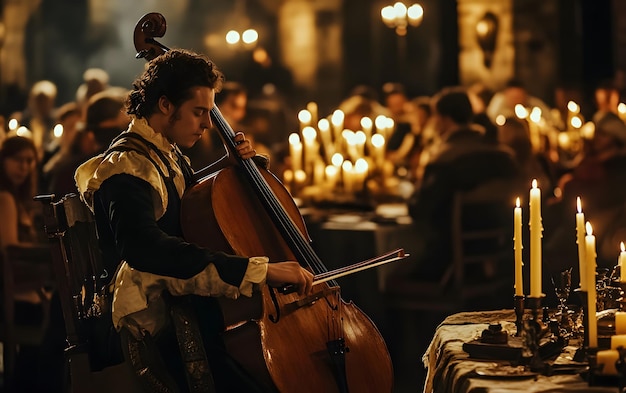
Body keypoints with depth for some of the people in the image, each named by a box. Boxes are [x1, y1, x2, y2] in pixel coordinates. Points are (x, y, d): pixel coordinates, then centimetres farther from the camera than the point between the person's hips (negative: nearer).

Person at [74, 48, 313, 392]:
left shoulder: (166, 153, 13)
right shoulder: (127, 166, -16)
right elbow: (142, 247, -36)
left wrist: (227, 165, 14)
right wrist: (259, 270, -41)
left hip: (197, 304, 10)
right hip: (162, 323, -10)